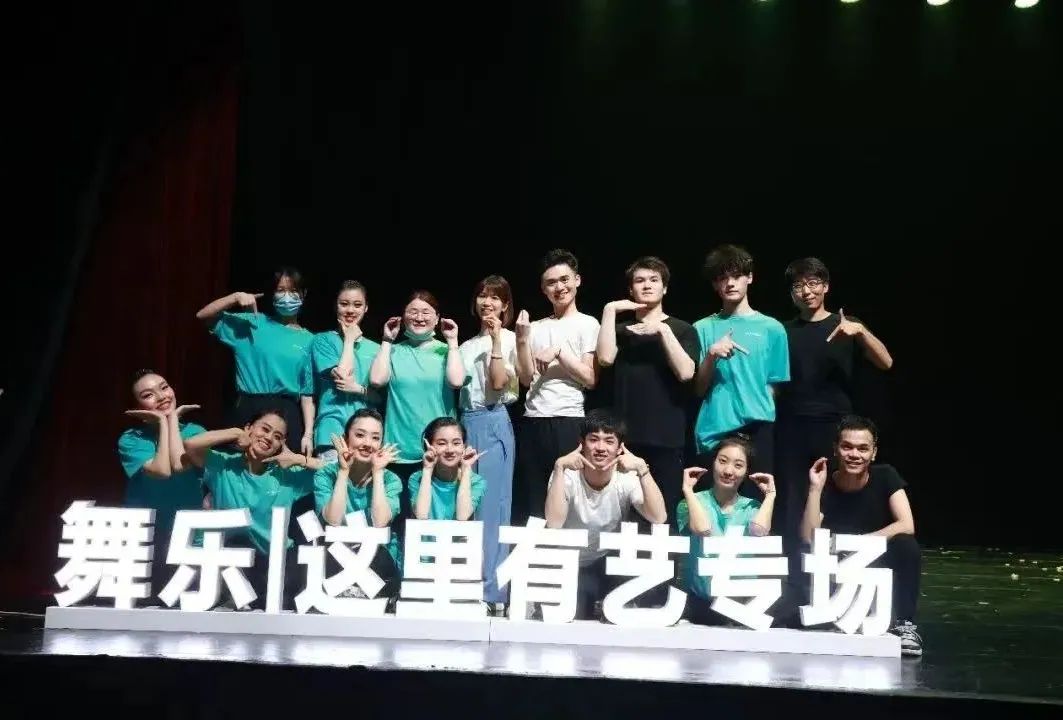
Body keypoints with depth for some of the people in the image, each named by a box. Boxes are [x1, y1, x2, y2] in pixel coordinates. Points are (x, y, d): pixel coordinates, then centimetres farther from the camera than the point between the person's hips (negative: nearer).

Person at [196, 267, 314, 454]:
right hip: (249, 411, 0)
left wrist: (308, 434, -2)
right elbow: (203, 316, 4)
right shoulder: (253, 323, 8)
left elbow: (308, 392, 6)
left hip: (287, 414, 0)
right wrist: (236, 297, -8)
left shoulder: (308, 340, 9)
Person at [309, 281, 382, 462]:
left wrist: (358, 389, -7)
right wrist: (349, 340, 2)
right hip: (333, 432, -3)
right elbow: (342, 376, -8)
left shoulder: (375, 348, 15)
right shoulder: (323, 340, 6)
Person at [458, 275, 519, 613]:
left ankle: (491, 591, -7)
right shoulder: (467, 345, 19)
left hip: (493, 424, -6)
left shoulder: (509, 340, 2)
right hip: (466, 424, 6)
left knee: (490, 506, -8)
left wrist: (496, 341, -12)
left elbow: (499, 383, -12)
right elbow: (456, 387, 18)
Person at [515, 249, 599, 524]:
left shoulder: (587, 324, 3)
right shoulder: (536, 327, 16)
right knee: (530, 499, 5)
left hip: (569, 422, -4)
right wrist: (522, 340, 0)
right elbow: (526, 378, 10)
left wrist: (558, 352, -11)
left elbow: (590, 378, -4)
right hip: (532, 422, 4)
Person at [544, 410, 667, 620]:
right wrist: (559, 467, -34)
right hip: (571, 568, -2)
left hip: (613, 565, 2)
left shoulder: (627, 478, -11)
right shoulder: (568, 476, -15)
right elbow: (554, 523, -32)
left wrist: (642, 468, -32)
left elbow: (658, 518, -27)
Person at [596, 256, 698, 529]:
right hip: (626, 436, 2)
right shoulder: (620, 329, 16)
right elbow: (605, 358, -5)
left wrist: (663, 330, -11)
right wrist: (610, 310, -4)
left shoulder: (682, 329, 9)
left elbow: (685, 373, -7)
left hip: (666, 437, -2)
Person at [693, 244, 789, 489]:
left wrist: (757, 409, -6)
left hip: (757, 429, -1)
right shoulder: (703, 328, 8)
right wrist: (711, 356, -10)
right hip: (713, 432, 1)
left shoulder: (771, 328, 6)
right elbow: (699, 389, 5)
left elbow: (774, 386, 9)